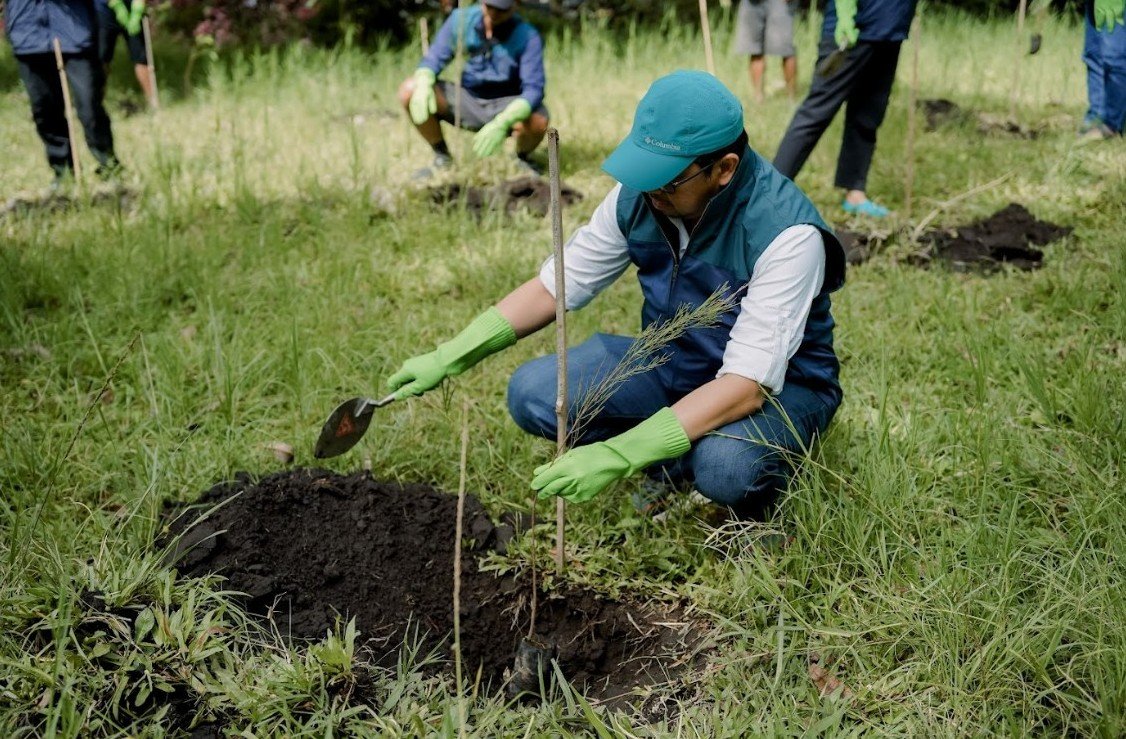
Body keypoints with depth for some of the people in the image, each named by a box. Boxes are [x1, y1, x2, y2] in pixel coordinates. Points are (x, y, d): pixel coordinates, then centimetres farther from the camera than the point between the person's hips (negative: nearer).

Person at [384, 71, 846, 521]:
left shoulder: (787, 232, -30)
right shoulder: (638, 194, -13)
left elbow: (747, 383, -35)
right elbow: (557, 285, -1)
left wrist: (619, 454, -43)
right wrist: (450, 357, -11)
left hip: (777, 384, -5)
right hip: (670, 364, 5)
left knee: (724, 467, -38)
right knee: (531, 393, -15)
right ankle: (672, 466, 5)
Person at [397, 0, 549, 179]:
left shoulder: (528, 37, -20)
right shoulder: (461, 19, -10)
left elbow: (534, 90, -27)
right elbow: (433, 60, -8)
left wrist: (502, 123, -44)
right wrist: (423, 86, -33)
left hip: (509, 109, -3)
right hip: (468, 102, 3)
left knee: (537, 121, -37)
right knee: (409, 90, -18)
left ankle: (523, 158, 1)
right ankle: (442, 158, 3)